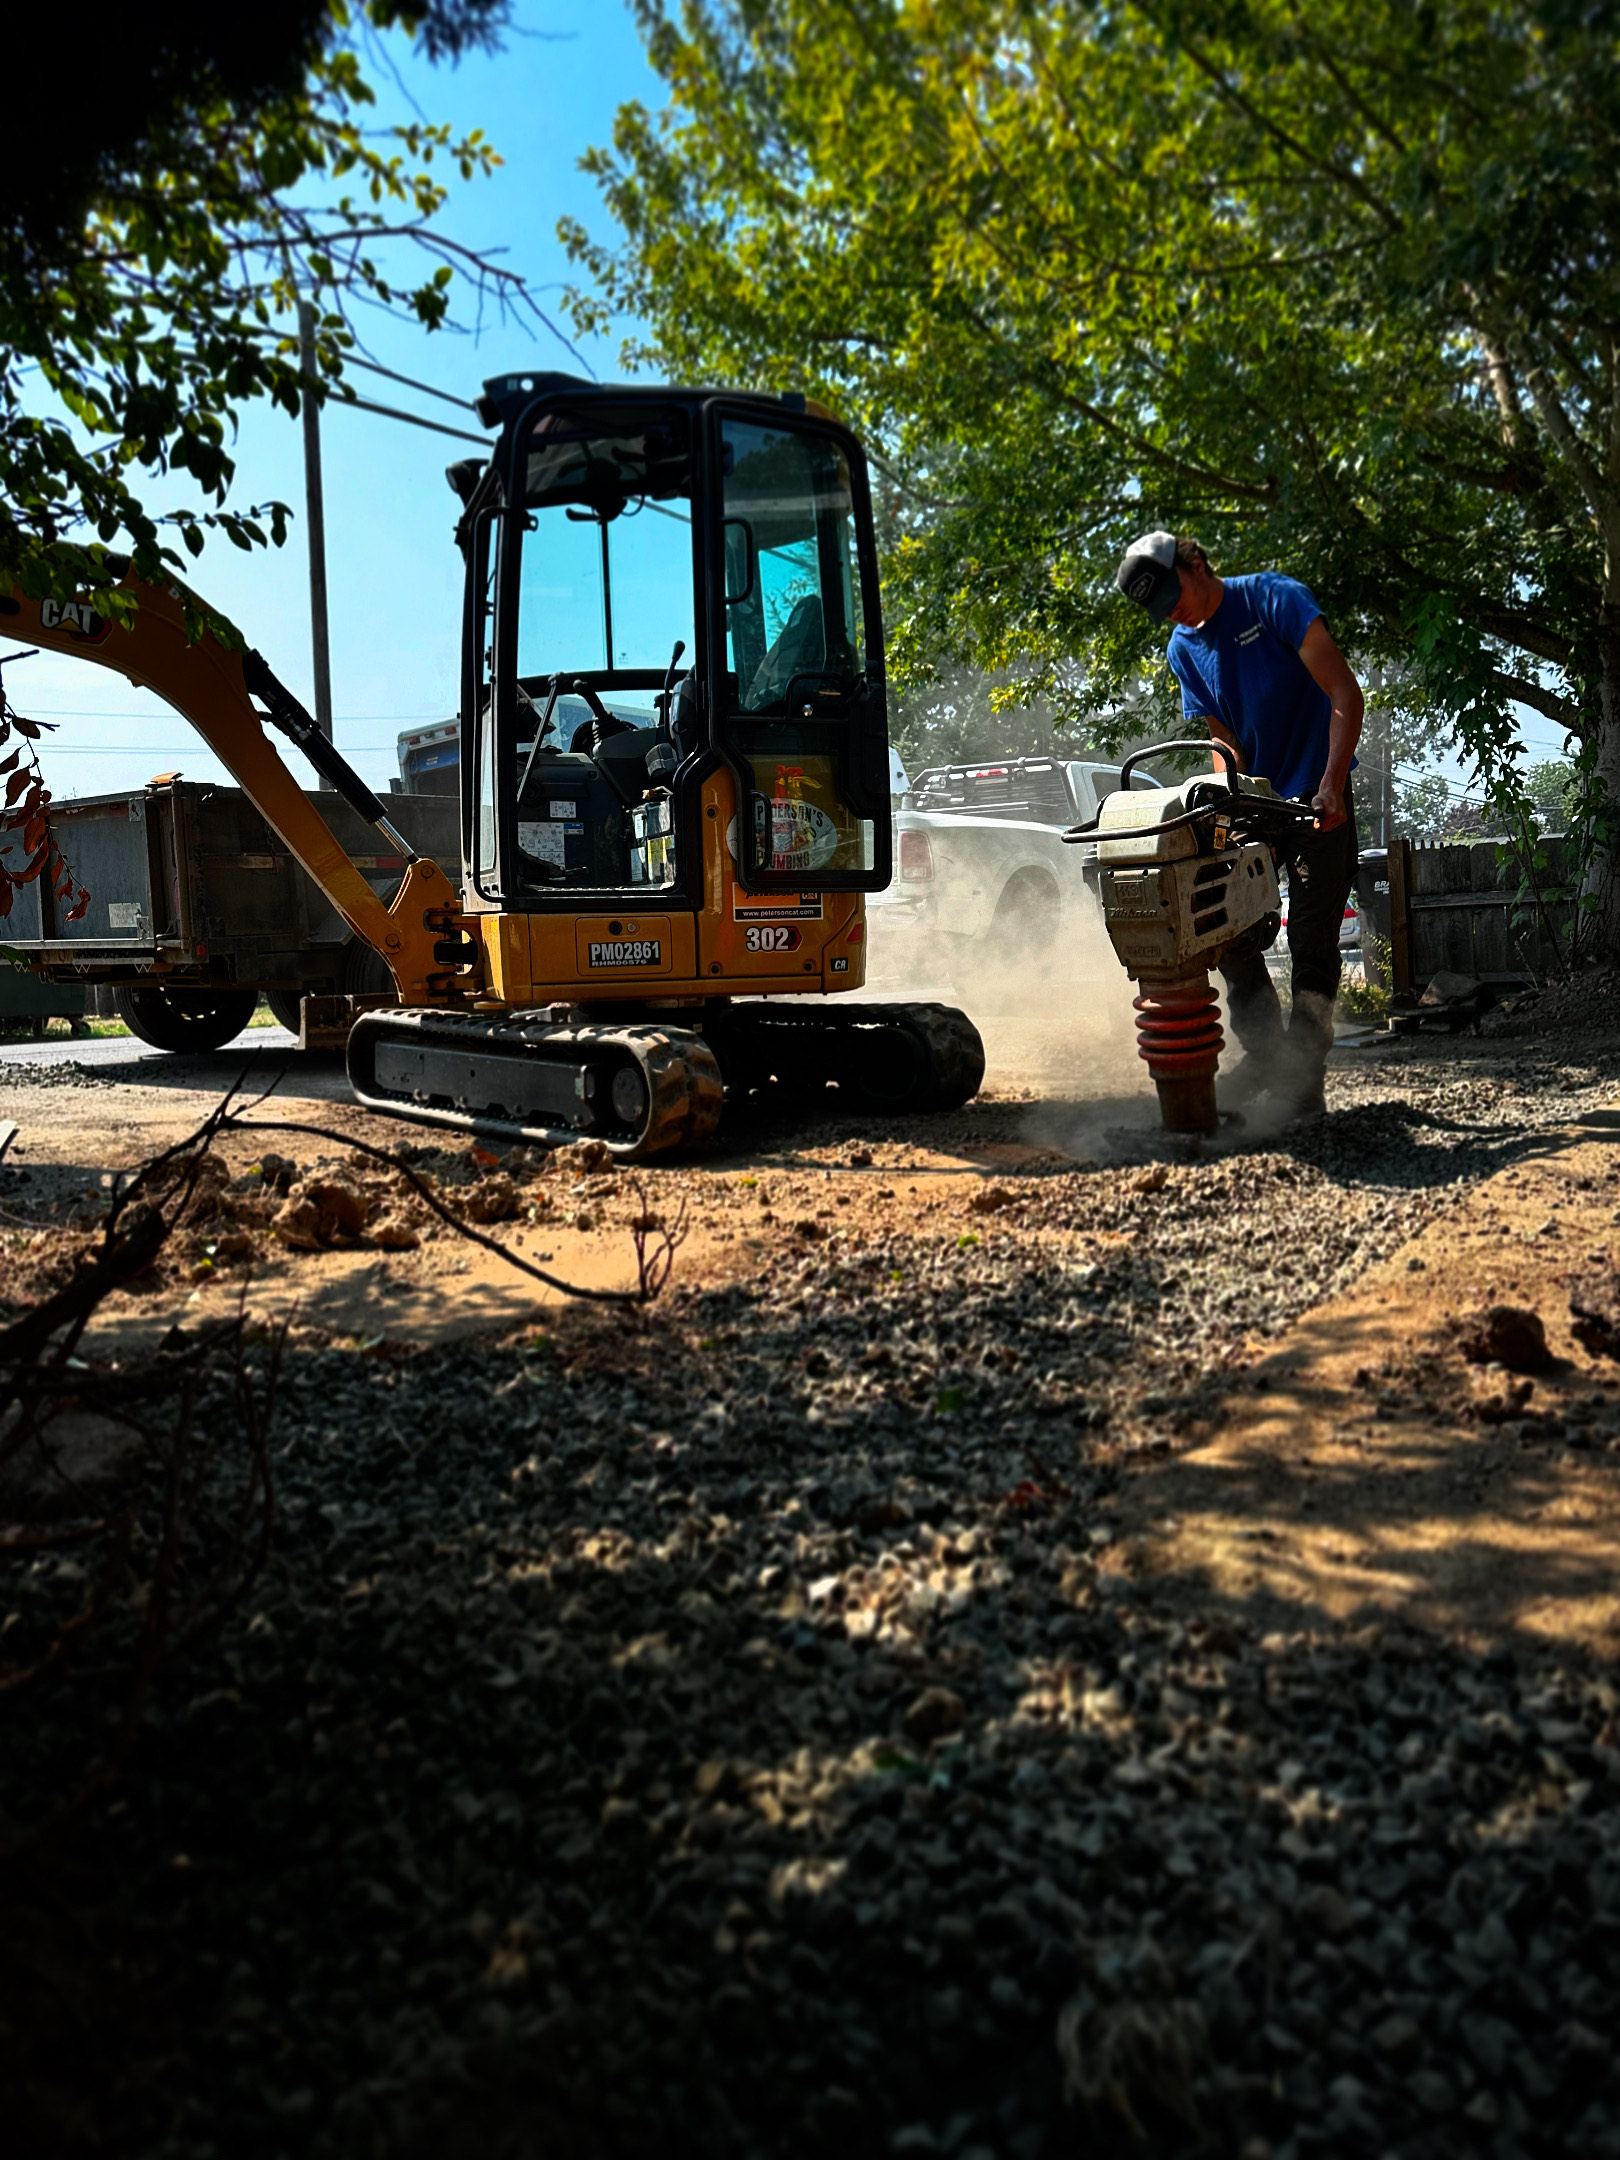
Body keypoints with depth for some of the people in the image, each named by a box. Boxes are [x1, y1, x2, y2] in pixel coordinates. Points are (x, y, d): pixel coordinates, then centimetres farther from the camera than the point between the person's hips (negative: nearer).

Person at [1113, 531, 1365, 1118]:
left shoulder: (1275, 598, -12)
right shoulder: (1183, 649, 5)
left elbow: (1345, 694, -17)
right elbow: (1225, 742, 4)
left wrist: (1330, 785, -28)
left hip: (1318, 793, -6)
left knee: (1312, 939, -7)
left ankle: (1304, 1075, -2)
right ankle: (1264, 1050, 13)